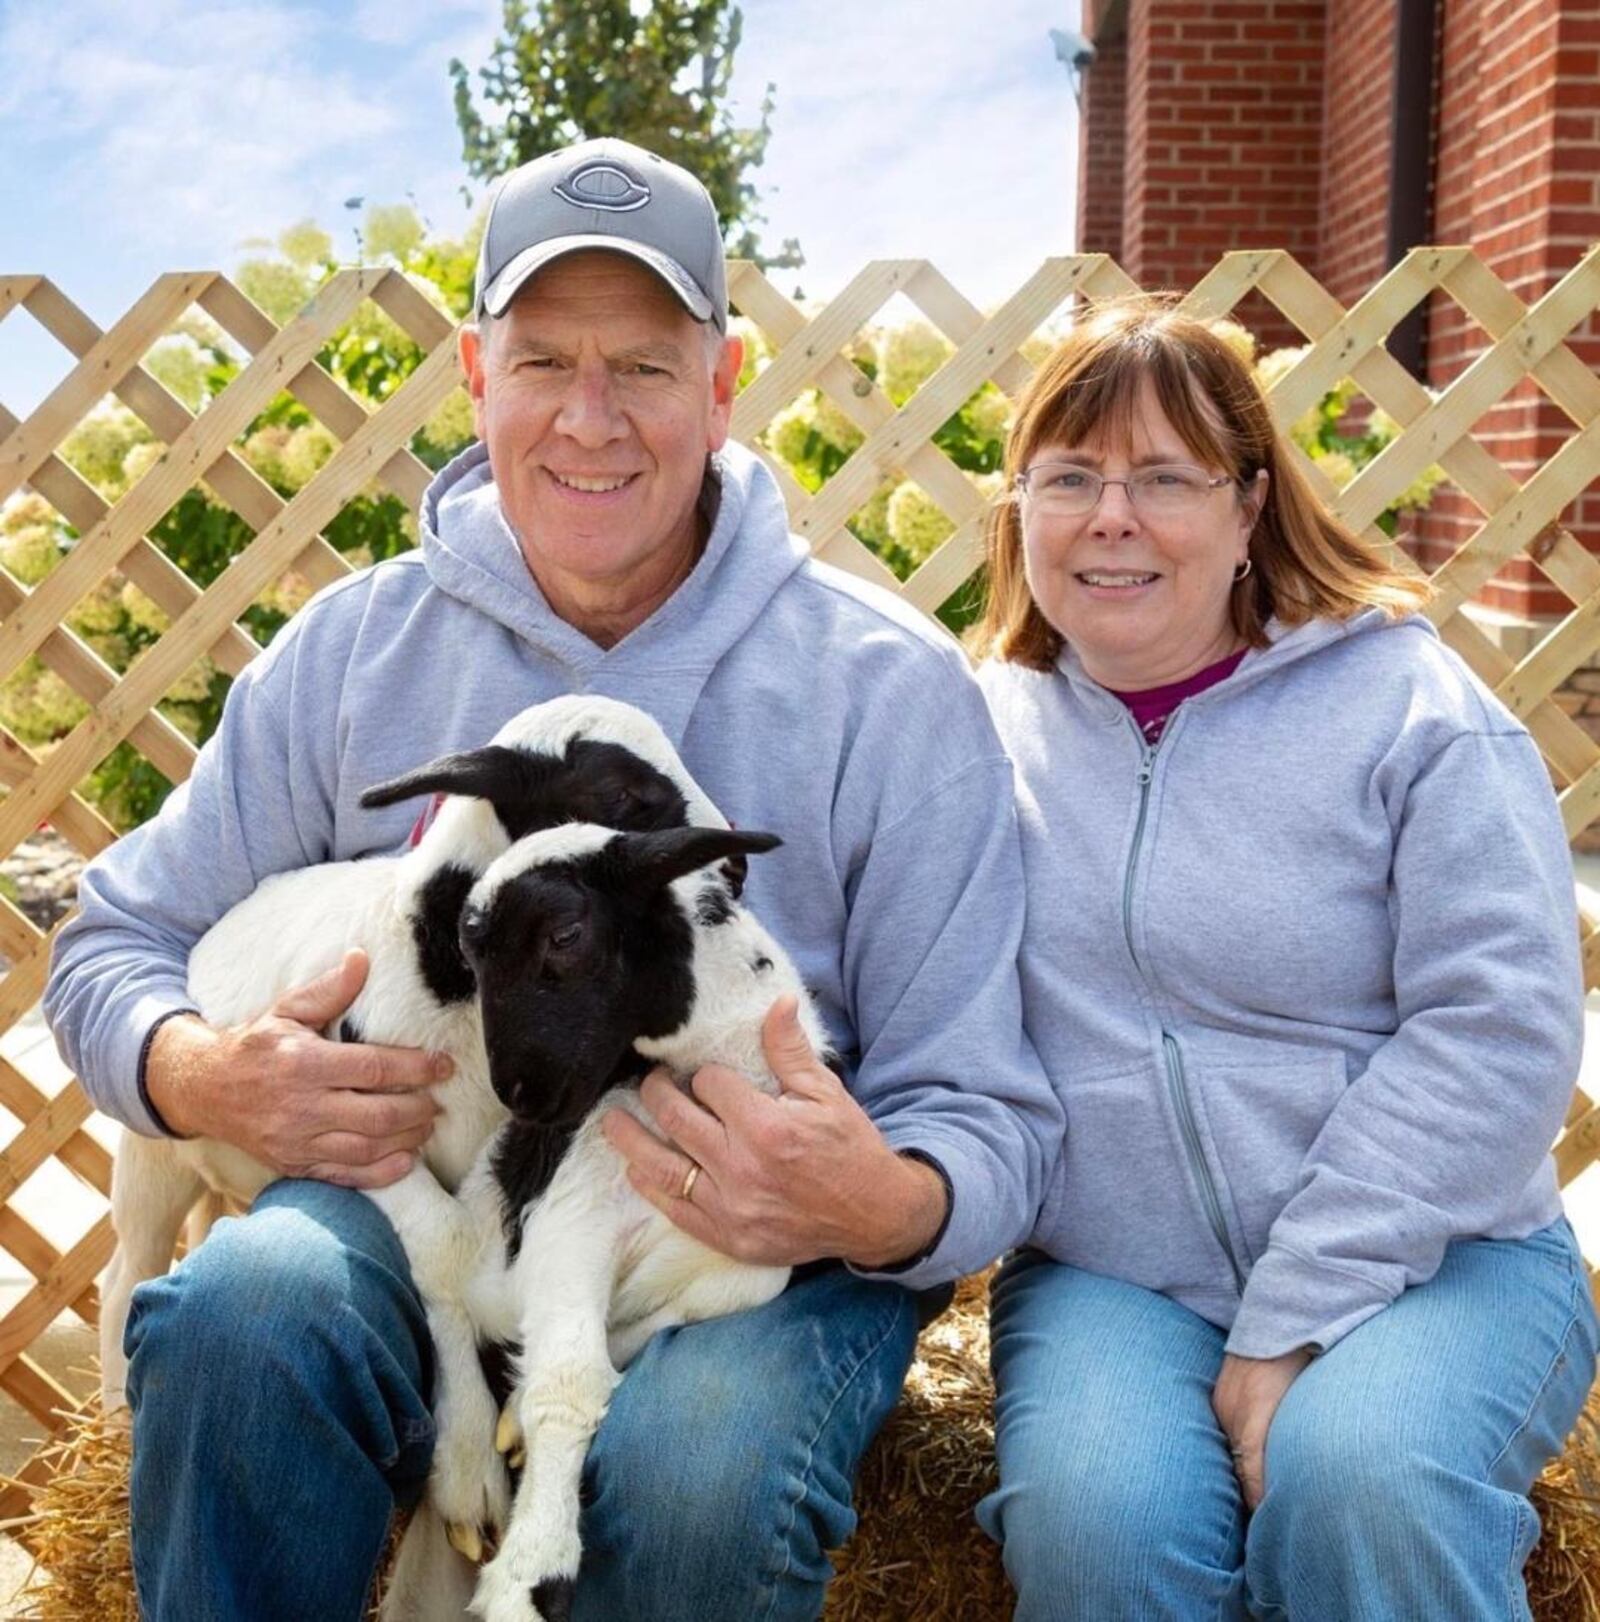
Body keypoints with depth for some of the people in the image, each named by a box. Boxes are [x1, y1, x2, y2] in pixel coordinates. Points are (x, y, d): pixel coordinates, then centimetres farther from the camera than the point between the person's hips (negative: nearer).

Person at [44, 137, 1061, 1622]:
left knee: (697, 1483, -34)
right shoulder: (357, 647, 4)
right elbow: (119, 943, 11)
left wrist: (875, 1208, -28)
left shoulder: (892, 688, -3)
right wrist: (203, 1080, -13)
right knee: (238, 1310, -31)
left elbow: (984, 1120, -4)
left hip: (763, 1255, -2)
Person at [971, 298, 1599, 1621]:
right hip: (1106, 1277, 2)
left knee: (1356, 1487, -33)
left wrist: (1293, 1322, -16)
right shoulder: (988, 727, 8)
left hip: (1429, 1259, -2)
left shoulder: (1404, 701, -3)